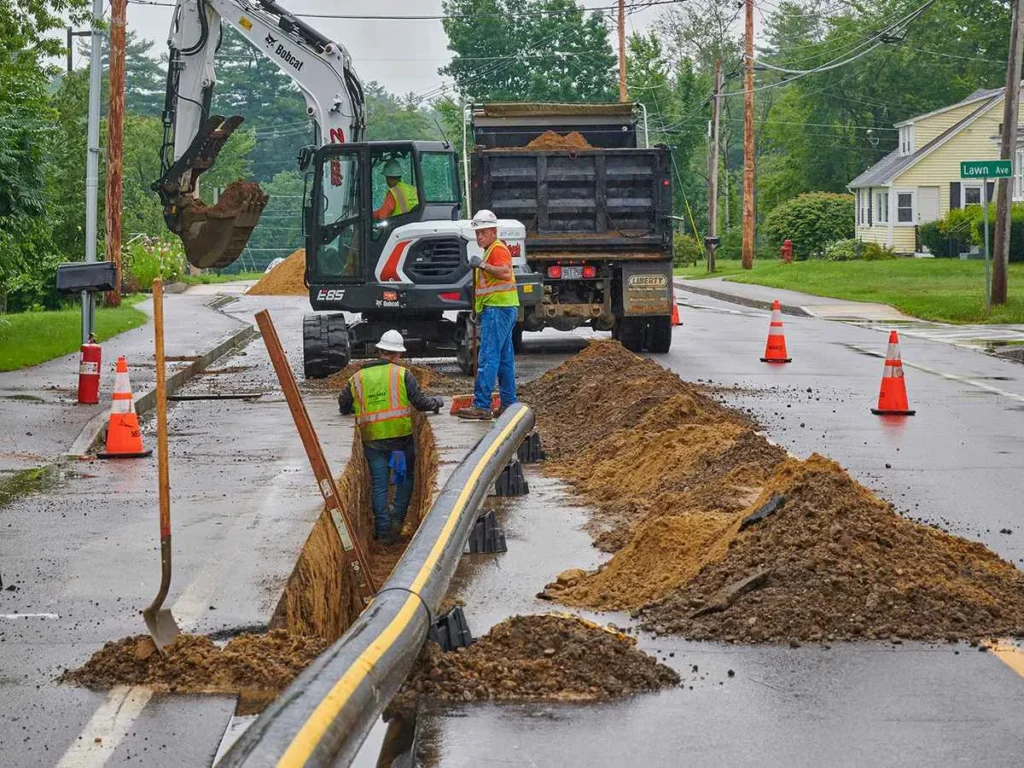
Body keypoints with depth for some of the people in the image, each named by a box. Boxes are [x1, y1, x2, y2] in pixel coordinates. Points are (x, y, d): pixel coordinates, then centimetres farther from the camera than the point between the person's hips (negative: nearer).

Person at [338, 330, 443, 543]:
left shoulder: (357, 378, 7)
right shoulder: (402, 374, -3)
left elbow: (343, 406, 12)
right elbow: (420, 401, -4)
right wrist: (437, 402, 16)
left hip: (372, 440, 2)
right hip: (400, 437, -2)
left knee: (379, 484, 8)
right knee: (405, 477, 17)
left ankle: (383, 530, 9)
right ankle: (397, 519, 8)